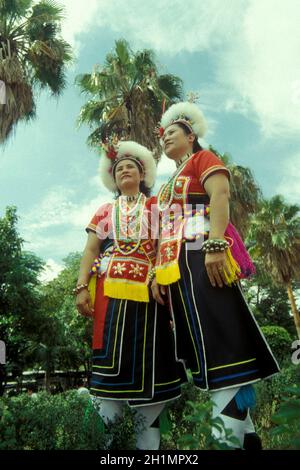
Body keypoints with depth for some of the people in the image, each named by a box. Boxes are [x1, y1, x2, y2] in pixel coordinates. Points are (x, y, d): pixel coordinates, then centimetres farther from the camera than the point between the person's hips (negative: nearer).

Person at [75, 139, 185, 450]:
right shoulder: (105, 211, 19)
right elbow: (90, 251, 12)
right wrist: (81, 287, -2)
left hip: (147, 290, -1)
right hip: (111, 289, 1)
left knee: (147, 358, 0)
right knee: (112, 357, -3)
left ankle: (147, 439, 11)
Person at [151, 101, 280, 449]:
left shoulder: (203, 159, 11)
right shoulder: (168, 184, 31)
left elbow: (220, 196, -9)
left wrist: (215, 245, -24)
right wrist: (159, 270, 11)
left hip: (203, 256, -8)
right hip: (175, 265, 8)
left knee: (221, 338, -12)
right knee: (199, 342, 3)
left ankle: (233, 433, -6)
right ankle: (241, 428, 11)